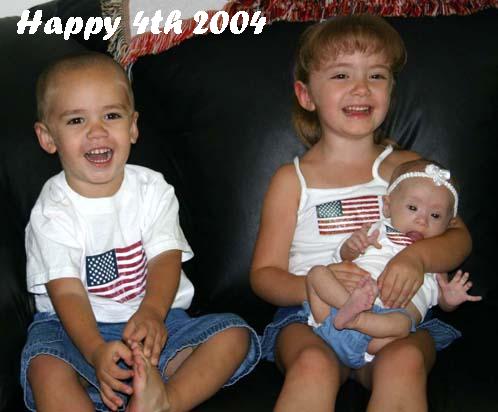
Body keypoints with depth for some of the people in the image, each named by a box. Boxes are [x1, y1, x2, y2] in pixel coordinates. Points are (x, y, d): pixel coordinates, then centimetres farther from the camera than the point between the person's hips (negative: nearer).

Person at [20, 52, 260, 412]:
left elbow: (166, 258, -10)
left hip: (151, 319, 3)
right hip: (79, 329, -2)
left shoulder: (153, 190, 3)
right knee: (46, 370, -34)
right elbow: (66, 291, -17)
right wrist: (97, 351, -37)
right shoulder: (52, 211, -6)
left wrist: (151, 312, -34)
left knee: (234, 335, -19)